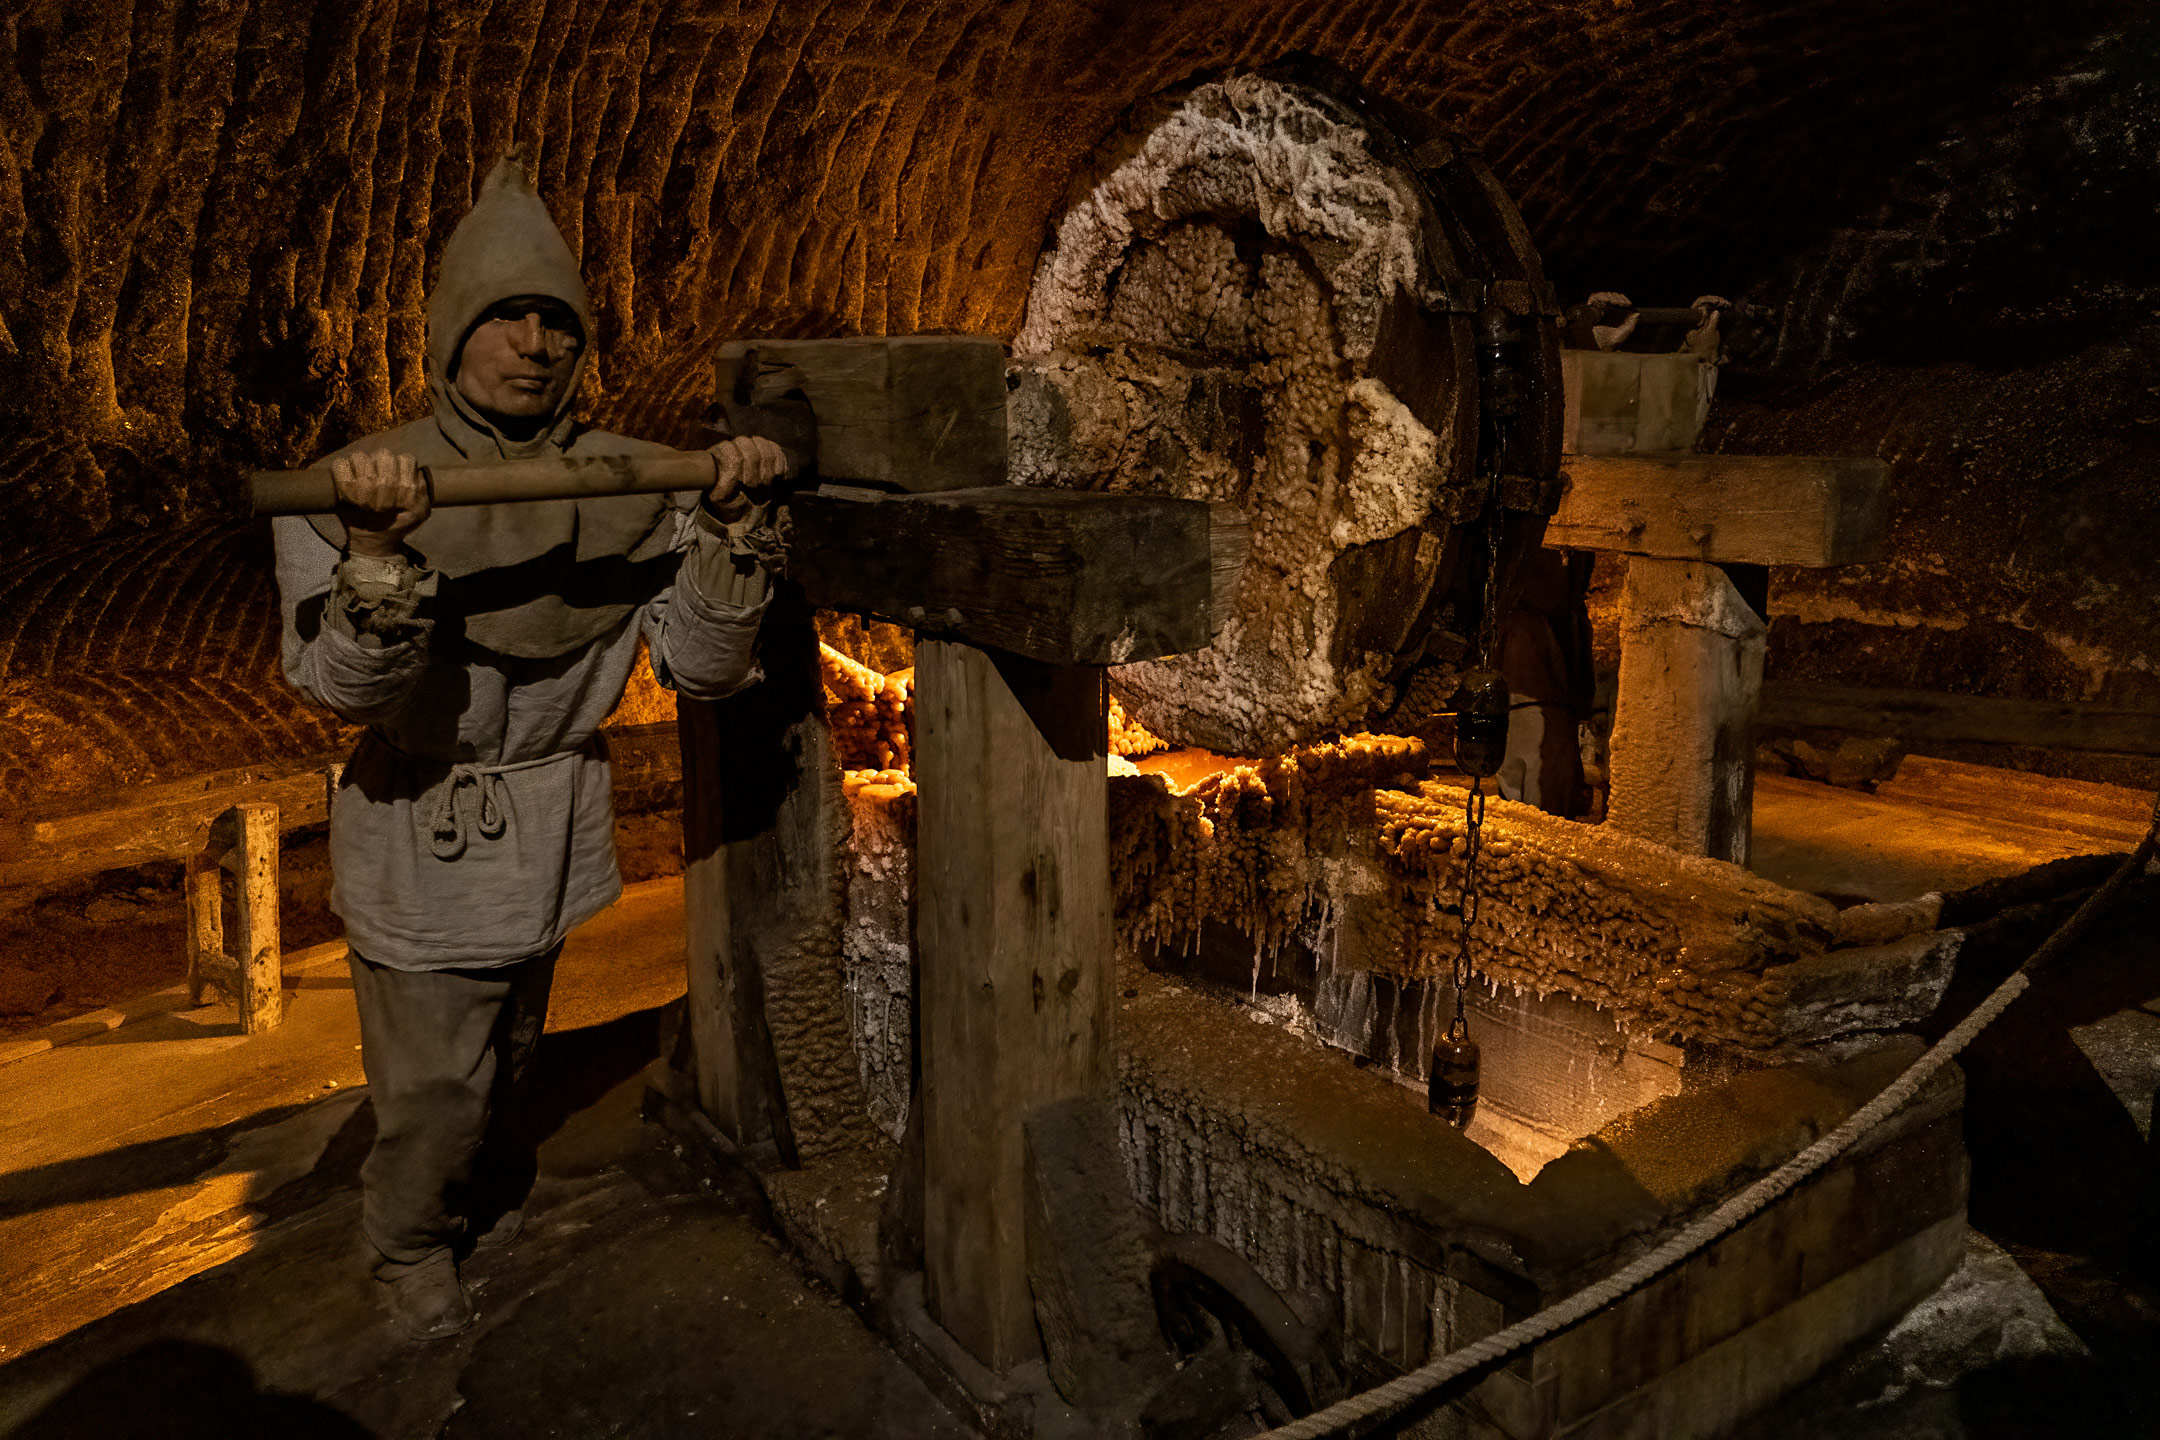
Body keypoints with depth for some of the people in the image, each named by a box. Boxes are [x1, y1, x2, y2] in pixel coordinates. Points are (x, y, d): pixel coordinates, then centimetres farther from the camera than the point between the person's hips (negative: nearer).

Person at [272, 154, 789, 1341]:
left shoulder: (637, 486, -10)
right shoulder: (361, 486, -19)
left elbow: (704, 666, -13)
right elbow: (341, 687, -28)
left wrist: (732, 527, -27)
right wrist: (377, 550, -45)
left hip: (555, 834, 4)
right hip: (423, 847, -4)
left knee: (508, 1055, 26)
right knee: (431, 1086, 10)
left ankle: (491, 1196, 56)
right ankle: (409, 1246, 42)